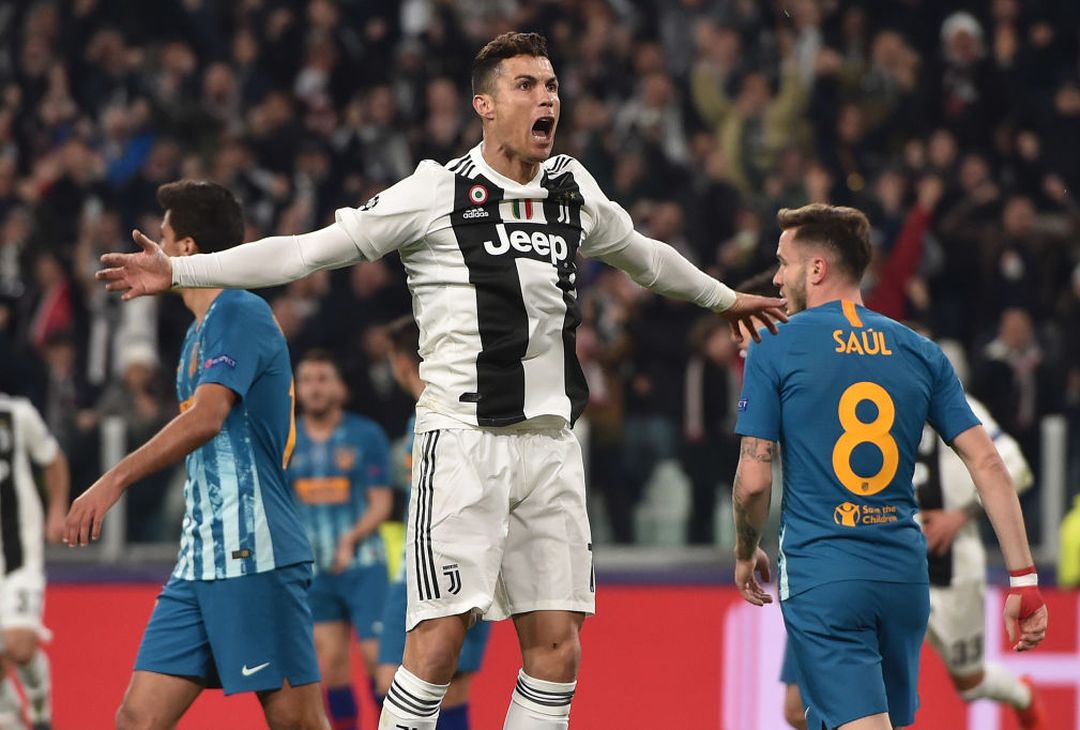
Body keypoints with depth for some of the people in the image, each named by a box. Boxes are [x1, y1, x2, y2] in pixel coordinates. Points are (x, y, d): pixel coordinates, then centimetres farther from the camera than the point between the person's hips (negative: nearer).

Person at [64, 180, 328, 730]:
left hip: (256, 555, -9)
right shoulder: (199, 332, 20)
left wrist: (115, 480, -29)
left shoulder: (240, 314, -10)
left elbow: (207, 418, -23)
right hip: (200, 559, 9)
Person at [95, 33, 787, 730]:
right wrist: (180, 270, -10)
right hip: (464, 437, -5)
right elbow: (309, 250, -3)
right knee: (440, 639, -13)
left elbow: (642, 254, 34)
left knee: (557, 646, 1)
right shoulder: (438, 191, -3)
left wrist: (724, 298, 48)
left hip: (550, 439, 5)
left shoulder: (573, 188, 12)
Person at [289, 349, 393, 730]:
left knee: (377, 655, -10)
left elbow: (381, 502, -5)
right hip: (313, 569, 3)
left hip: (363, 566, -3)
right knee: (330, 660, 2)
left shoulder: (366, 435, -3)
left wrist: (350, 540, -20)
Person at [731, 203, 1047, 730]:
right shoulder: (920, 353, 9)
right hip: (903, 572, 4)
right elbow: (987, 463, 3)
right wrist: (1023, 578, 4)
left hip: (821, 574, -4)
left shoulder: (774, 351, -3)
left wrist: (745, 555, 14)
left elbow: (753, 480, -5)